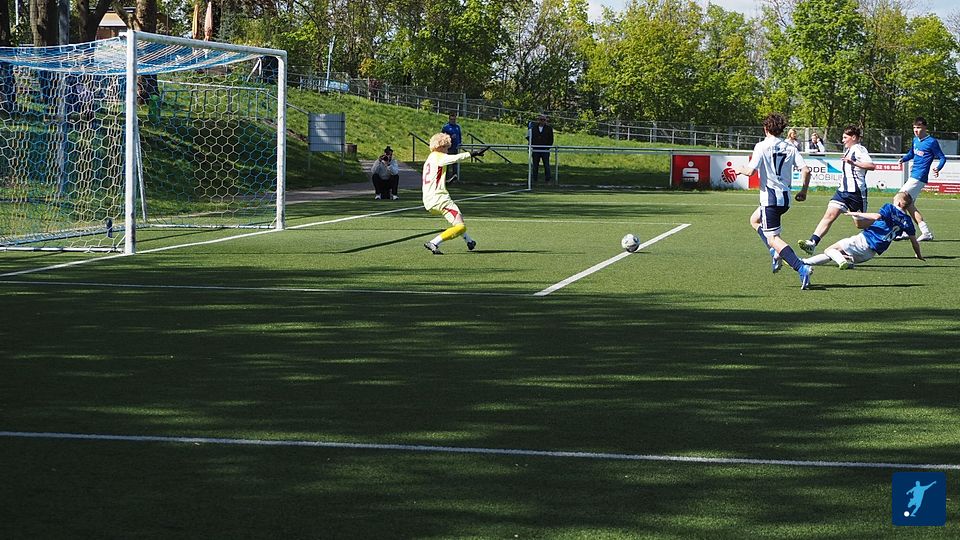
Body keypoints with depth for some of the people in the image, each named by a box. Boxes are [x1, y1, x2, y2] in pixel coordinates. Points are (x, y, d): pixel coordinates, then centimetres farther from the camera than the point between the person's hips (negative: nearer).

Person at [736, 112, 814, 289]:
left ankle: (802, 268, -27)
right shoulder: (790, 148, 7)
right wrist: (804, 191, 14)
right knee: (754, 220, 29)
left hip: (770, 196, -7)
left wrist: (741, 169, 8)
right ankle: (776, 253, 12)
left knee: (772, 238, -8)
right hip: (785, 197, 7)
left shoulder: (762, 146, -7)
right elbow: (806, 170, 0)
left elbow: (750, 170, -15)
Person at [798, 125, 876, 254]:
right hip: (843, 190, 8)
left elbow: (871, 165, -25)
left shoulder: (859, 149, -10)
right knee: (829, 215, -8)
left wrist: (853, 162, -31)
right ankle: (812, 243, -21)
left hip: (856, 192, -8)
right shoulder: (848, 150, 19)